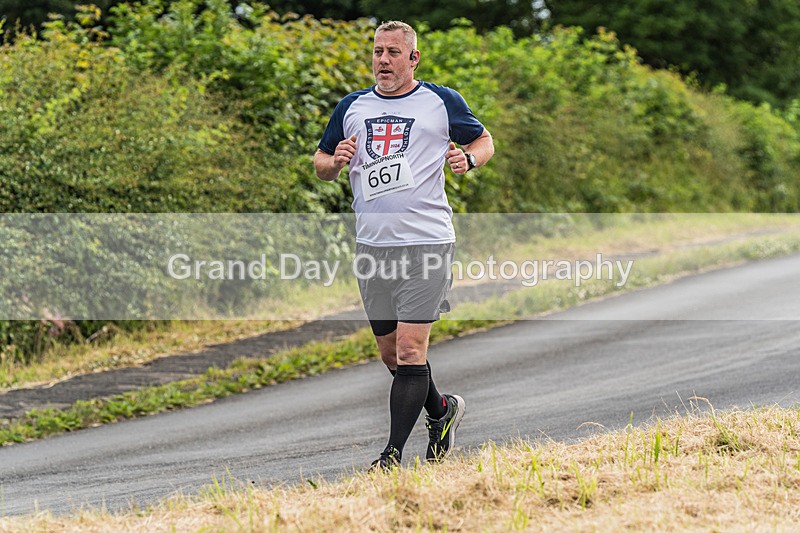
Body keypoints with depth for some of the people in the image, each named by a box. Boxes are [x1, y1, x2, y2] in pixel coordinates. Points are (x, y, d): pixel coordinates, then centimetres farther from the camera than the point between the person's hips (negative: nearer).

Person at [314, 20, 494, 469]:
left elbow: (484, 141, 14)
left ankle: (393, 455, -11)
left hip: (427, 242, -5)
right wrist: (336, 161, -4)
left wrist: (468, 158, -9)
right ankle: (441, 409, 38)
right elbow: (321, 165, 20)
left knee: (410, 349, -12)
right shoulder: (351, 108, 12)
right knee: (391, 352, 12)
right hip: (372, 245, 5)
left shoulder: (442, 102, 2)